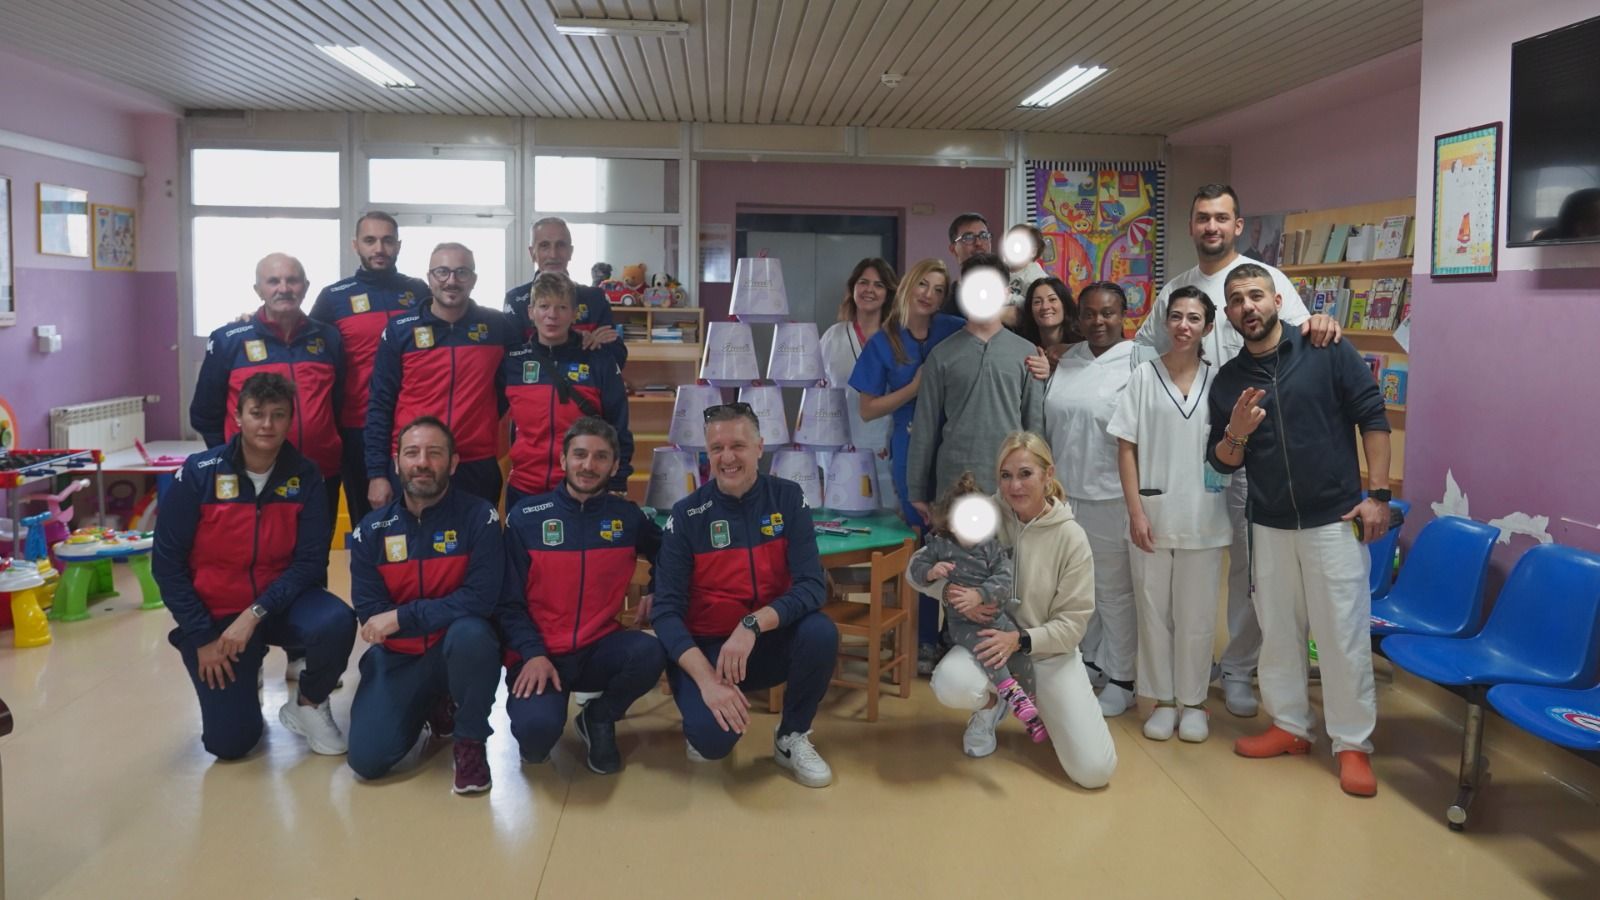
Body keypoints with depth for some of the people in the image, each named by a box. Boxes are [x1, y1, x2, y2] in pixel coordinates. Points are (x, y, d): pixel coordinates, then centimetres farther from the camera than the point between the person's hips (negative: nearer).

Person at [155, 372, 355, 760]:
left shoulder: (305, 476, -10)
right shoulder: (198, 473, -13)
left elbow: (310, 561, -11)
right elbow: (167, 562, -9)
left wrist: (256, 614, -23)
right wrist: (202, 636, -12)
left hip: (280, 602, 1)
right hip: (215, 612, -1)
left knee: (336, 623, -33)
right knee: (229, 742, -7)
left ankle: (308, 705, -2)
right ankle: (240, 676, 28)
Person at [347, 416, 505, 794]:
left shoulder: (478, 516, -13)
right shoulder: (371, 529, -3)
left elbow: (480, 600, -21)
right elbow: (368, 611, -7)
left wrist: (402, 617, -22)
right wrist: (442, 611, -18)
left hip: (458, 648, -3)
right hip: (397, 656, 3)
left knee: (470, 632, -38)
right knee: (367, 759, -13)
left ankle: (471, 743, -11)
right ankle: (432, 712, 22)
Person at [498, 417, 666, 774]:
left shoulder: (628, 517, 3)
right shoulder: (525, 517, -3)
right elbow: (509, 601, -3)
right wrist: (533, 654, -16)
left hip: (599, 650, 3)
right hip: (539, 654, -2)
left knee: (651, 652, -31)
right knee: (536, 729, -32)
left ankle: (599, 719, 1)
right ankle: (537, 721, 10)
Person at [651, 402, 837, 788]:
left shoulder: (787, 499, -6)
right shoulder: (686, 515, -10)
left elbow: (812, 586, -16)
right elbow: (666, 611, -16)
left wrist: (753, 624, -33)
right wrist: (707, 679, -30)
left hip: (771, 640, 2)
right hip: (706, 646, -2)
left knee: (820, 632, -30)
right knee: (713, 738, -29)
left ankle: (791, 739, -3)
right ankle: (702, 724, 12)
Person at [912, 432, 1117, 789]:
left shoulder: (1071, 537, -12)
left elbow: (1073, 623, -9)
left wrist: (1021, 639, -24)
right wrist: (952, 591, -24)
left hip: (1050, 652, 0)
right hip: (988, 640, 0)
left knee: (1094, 771, -11)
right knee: (950, 684, -36)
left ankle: (1042, 704, 21)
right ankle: (992, 703, 3)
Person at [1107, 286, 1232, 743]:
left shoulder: (1218, 379, 4)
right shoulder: (1144, 376, -1)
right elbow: (1126, 449, -3)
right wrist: (1136, 512, -8)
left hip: (1203, 517, 1)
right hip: (1152, 514, -1)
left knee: (1196, 615, 8)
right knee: (1154, 611, 8)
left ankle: (1193, 701, 23)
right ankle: (1163, 699, 21)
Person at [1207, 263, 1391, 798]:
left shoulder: (1327, 352, -6)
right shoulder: (1227, 380, 4)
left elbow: (1372, 418, -5)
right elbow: (1222, 463, 7)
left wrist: (1378, 495, -9)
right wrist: (1236, 434, -15)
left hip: (1334, 519, -4)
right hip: (1269, 525, 4)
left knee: (1343, 634, 0)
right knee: (1277, 631, 13)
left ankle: (1353, 744, 13)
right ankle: (1290, 725, 29)